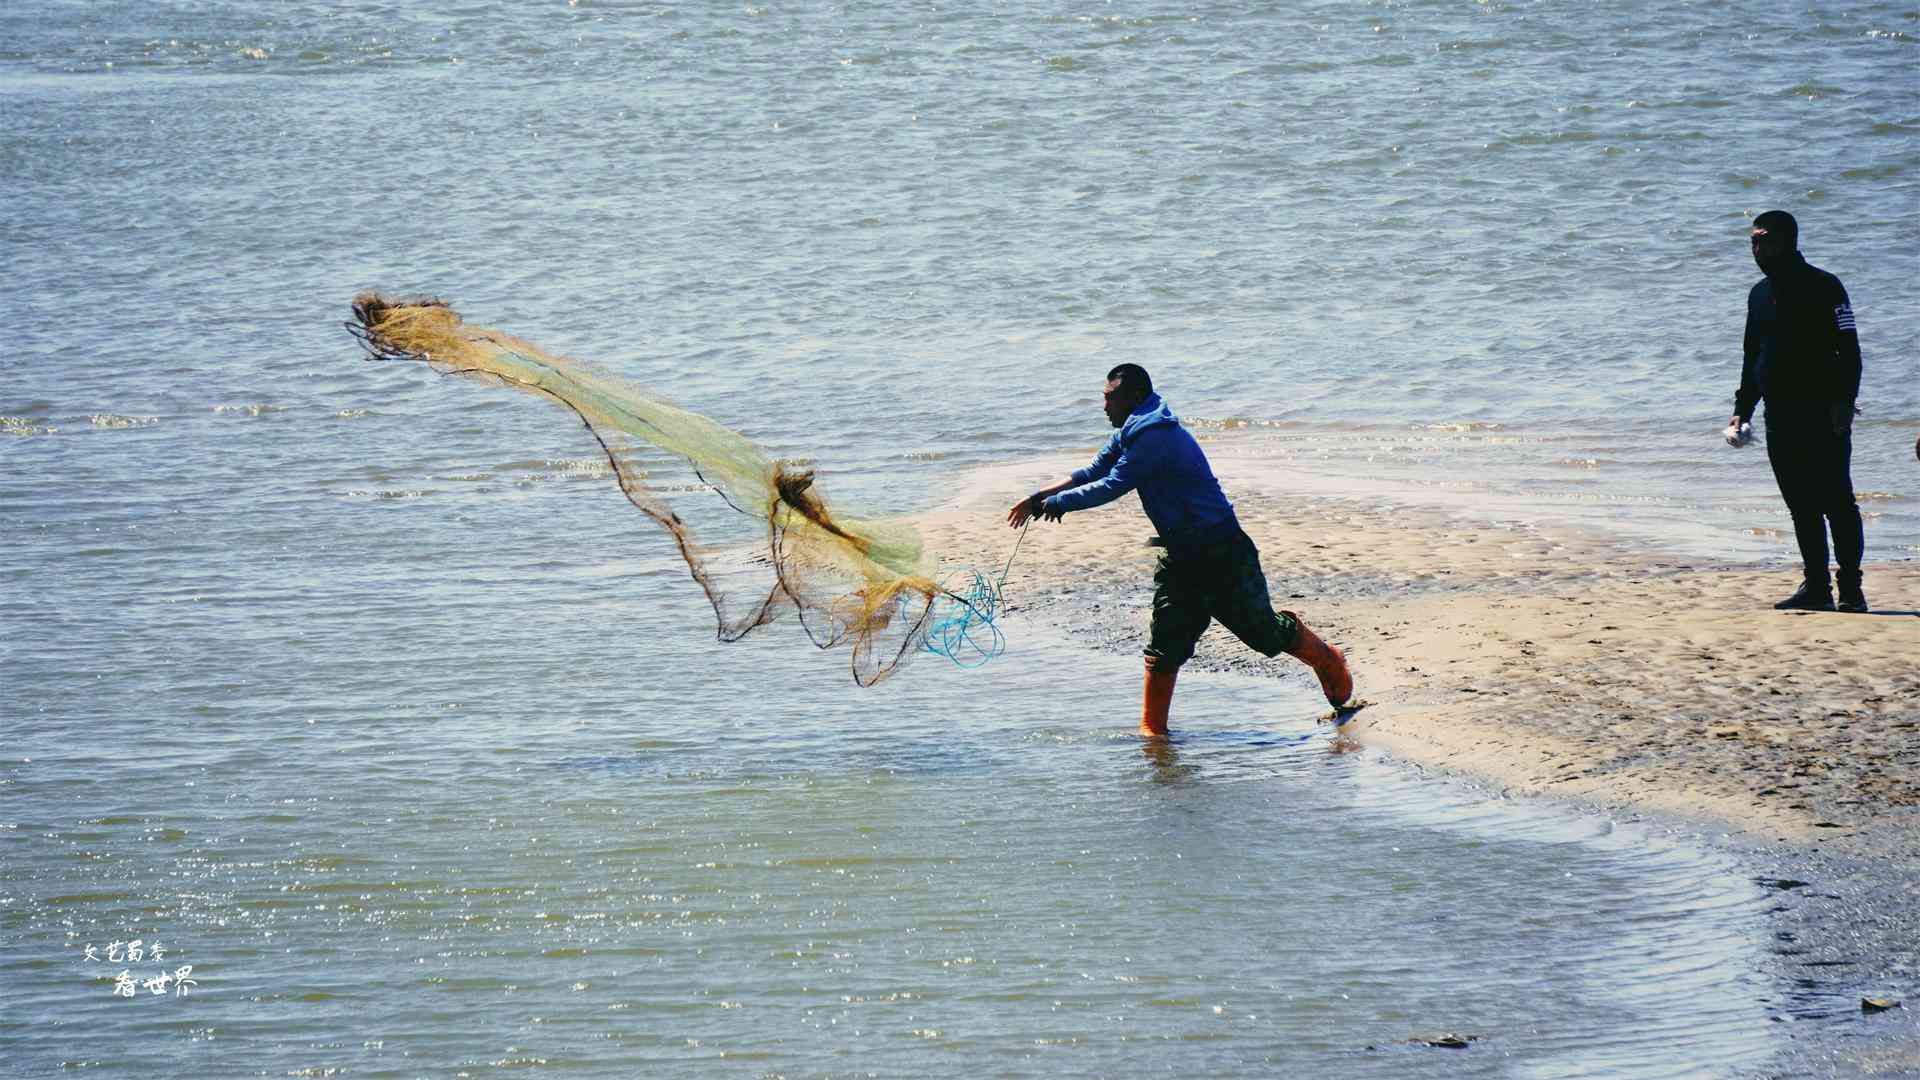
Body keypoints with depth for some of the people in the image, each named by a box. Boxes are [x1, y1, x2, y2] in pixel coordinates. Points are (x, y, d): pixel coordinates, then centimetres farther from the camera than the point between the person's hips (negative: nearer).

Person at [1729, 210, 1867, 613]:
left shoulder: (1822, 286, -6)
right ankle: (1816, 587, 11)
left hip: (1823, 415, -7)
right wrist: (1742, 408, 17)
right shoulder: (1760, 294, 16)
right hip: (1780, 419, 7)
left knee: (1836, 501, -6)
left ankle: (1851, 589, -3)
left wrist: (1843, 402, -19)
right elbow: (1752, 356, 24)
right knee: (1801, 505, 7)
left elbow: (1849, 350, -10)